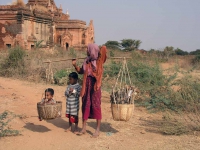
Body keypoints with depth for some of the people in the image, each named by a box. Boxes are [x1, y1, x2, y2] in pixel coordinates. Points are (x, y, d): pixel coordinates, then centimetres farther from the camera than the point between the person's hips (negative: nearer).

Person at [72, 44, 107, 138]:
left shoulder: (99, 60, -5)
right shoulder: (87, 61, 11)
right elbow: (81, 71, 19)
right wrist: (75, 65, 7)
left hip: (95, 85, -5)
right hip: (86, 85, 5)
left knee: (96, 106, -1)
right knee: (85, 105, 8)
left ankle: (98, 130, 8)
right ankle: (84, 128, 19)